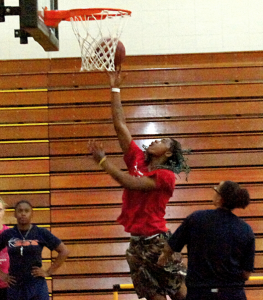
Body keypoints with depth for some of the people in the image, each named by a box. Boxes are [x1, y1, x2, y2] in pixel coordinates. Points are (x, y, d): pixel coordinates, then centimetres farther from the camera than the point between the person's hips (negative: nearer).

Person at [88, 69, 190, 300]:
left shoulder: (166, 176, -10)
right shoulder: (138, 160, 8)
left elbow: (130, 182, -21)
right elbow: (120, 125, 7)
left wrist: (103, 160, -15)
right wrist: (115, 88, 6)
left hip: (157, 242, -7)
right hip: (137, 243, 7)